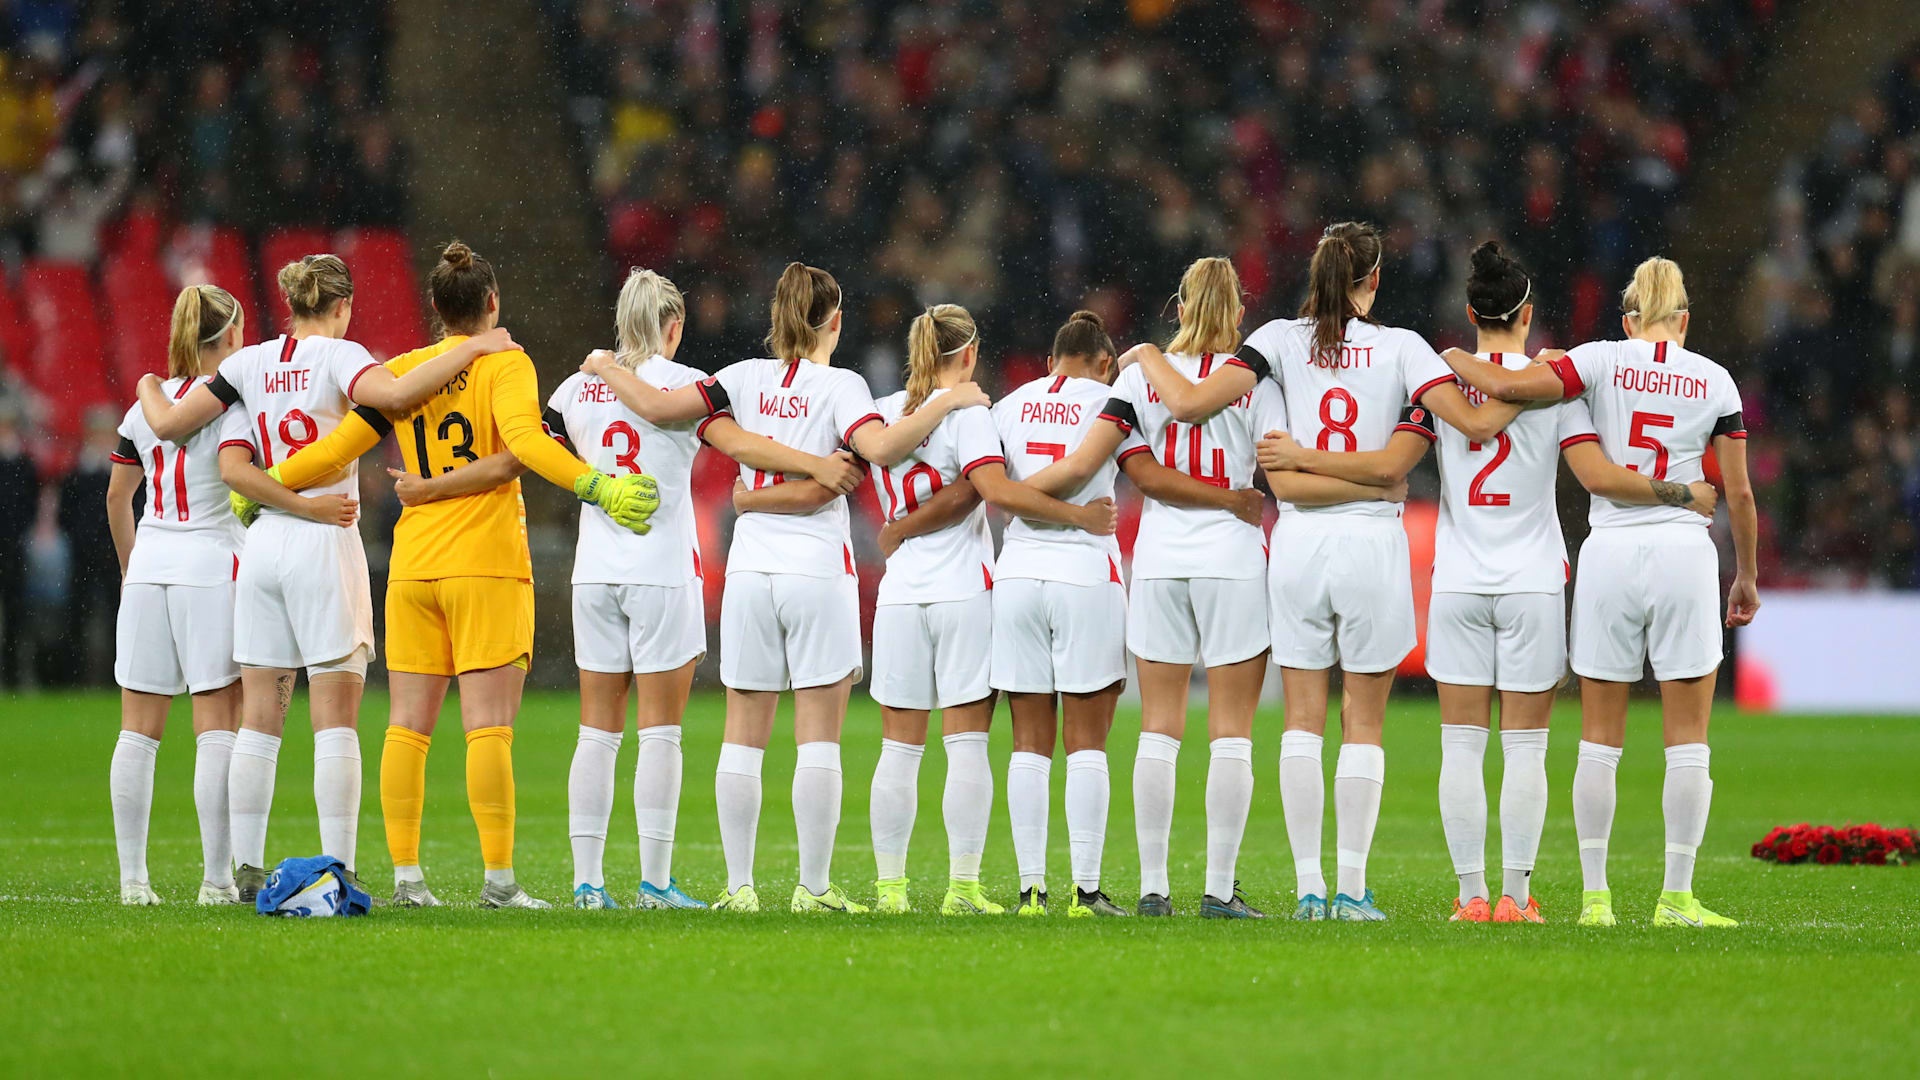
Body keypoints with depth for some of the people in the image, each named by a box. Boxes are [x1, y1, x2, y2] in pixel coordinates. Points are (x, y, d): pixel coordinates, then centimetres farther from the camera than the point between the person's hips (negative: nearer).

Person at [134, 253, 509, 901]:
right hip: (324, 547, -5)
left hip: (264, 545, 5)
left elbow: (169, 425, 9)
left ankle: (248, 871, 7)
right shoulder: (337, 356, -6)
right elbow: (396, 394, -26)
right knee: (336, 720, -5)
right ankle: (337, 873, -10)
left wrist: (149, 390, 30)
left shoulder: (251, 365, 8)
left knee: (259, 718, 8)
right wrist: (472, 350, -17)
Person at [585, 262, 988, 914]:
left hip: (749, 569, 3)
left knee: (743, 737, 7)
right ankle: (814, 888, -2)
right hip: (818, 568, -3)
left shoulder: (748, 378, 5)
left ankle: (739, 886, 5)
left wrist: (607, 370, 19)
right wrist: (944, 402, -11)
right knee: (819, 738, 0)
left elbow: (658, 407, 2)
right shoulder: (839, 386, -5)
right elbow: (882, 448, -22)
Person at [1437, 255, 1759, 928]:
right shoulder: (1714, 381, 3)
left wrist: (1453, 360, 6)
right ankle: (1677, 898, 1)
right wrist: (1746, 576, 17)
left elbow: (1508, 386, -13)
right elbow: (1739, 494, 5)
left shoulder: (1604, 361, 0)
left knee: (1600, 740, 6)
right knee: (1688, 740, 4)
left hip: (1609, 550, 0)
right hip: (1684, 556, 0)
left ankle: (1594, 896, 4)